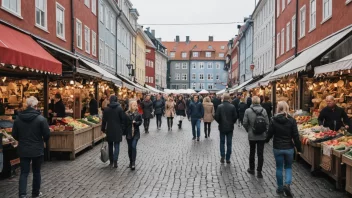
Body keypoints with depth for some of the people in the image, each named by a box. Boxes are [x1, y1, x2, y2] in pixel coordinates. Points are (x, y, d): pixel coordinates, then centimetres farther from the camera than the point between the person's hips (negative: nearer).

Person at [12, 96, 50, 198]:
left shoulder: (18, 118, -2)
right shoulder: (41, 118, -15)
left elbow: (14, 134, 6)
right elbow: (47, 134, -14)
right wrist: (43, 140, 9)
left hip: (23, 150, 3)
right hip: (37, 150, -2)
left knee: (24, 173, 9)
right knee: (36, 172, 13)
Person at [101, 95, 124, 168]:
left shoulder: (106, 109, 0)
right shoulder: (119, 108, -7)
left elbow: (104, 120, 3)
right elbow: (122, 119, -5)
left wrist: (103, 129, 13)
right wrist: (123, 128, 5)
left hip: (109, 130, 2)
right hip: (118, 130, -2)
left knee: (110, 146, 14)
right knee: (116, 146, 2)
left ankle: (111, 162, 20)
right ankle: (115, 162, -8)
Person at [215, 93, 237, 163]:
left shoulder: (220, 106, -9)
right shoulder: (232, 107, -8)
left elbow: (216, 117, -10)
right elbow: (235, 117, -6)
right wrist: (232, 123, 12)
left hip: (222, 127, 0)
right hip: (230, 127, 0)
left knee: (222, 142, 13)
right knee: (229, 143, 8)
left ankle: (222, 156, 4)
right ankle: (228, 158, 12)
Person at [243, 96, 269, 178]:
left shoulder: (248, 111, -11)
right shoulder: (264, 110, -6)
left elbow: (245, 123, -9)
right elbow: (267, 123, -4)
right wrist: (264, 131, 8)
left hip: (252, 136, 0)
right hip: (262, 136, 1)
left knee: (252, 152, 16)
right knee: (260, 154, 7)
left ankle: (251, 169, 30)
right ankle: (259, 172, 10)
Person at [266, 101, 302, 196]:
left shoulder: (274, 120, -9)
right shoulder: (291, 120, -9)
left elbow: (270, 133, -2)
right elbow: (296, 136, -8)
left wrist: (266, 140, 20)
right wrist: (299, 148, 2)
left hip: (277, 148, 0)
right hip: (289, 148, 0)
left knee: (279, 168, 13)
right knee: (288, 167, 16)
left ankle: (280, 187, 22)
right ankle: (287, 184, -3)